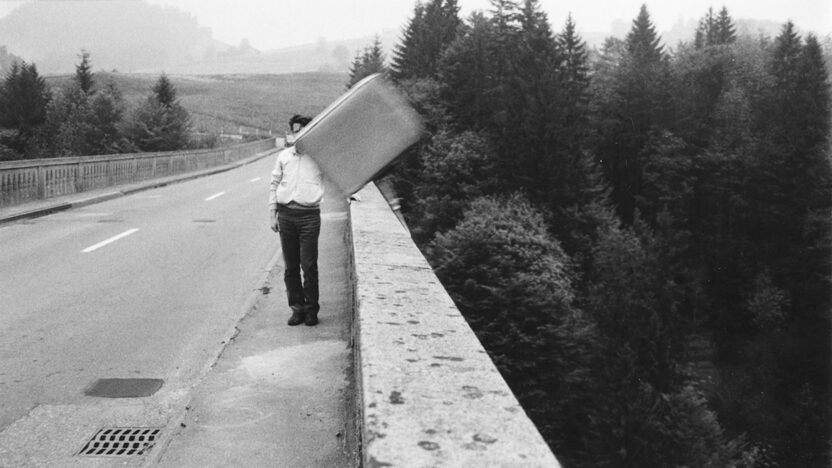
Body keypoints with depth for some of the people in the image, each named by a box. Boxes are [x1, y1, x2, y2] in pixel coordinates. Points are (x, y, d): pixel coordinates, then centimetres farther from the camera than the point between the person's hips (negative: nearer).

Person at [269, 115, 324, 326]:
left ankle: (311, 309, 8)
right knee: (290, 266, 6)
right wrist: (273, 214, 10)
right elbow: (274, 184, 15)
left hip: (309, 215, -3)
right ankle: (297, 308, 15)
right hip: (286, 214, 3)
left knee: (309, 265, -5)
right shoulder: (284, 156, 13)